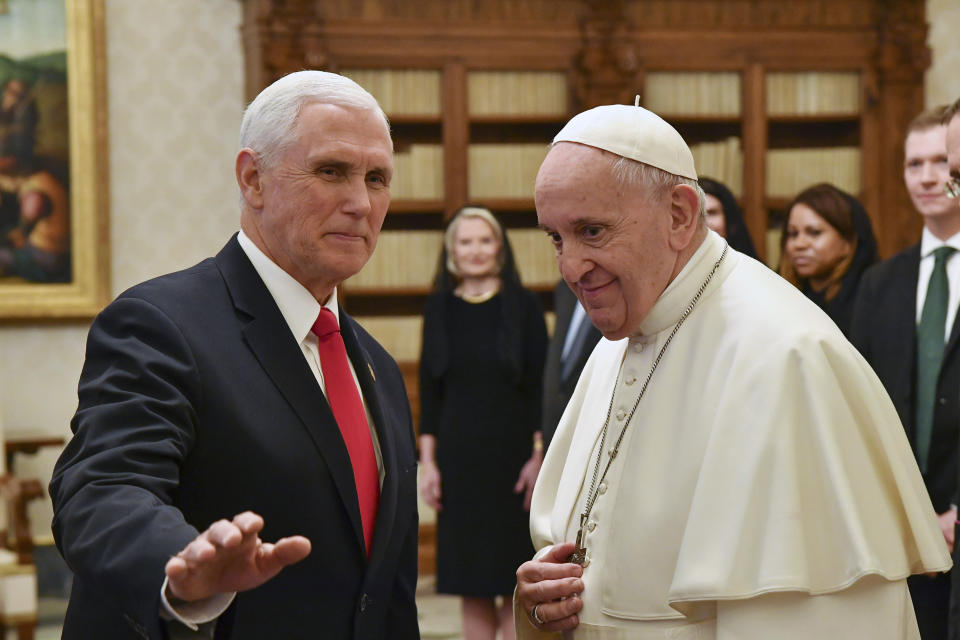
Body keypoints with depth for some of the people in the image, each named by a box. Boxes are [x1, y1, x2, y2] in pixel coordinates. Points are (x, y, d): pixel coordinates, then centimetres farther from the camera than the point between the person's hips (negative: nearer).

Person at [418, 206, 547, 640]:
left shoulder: (522, 306, 0)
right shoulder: (439, 309, 6)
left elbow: (541, 385, -2)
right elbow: (429, 388, 7)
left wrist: (539, 456, -10)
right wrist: (427, 462, 1)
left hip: (512, 453, -2)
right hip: (458, 454, 2)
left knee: (515, 585, -1)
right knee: (471, 587, 5)